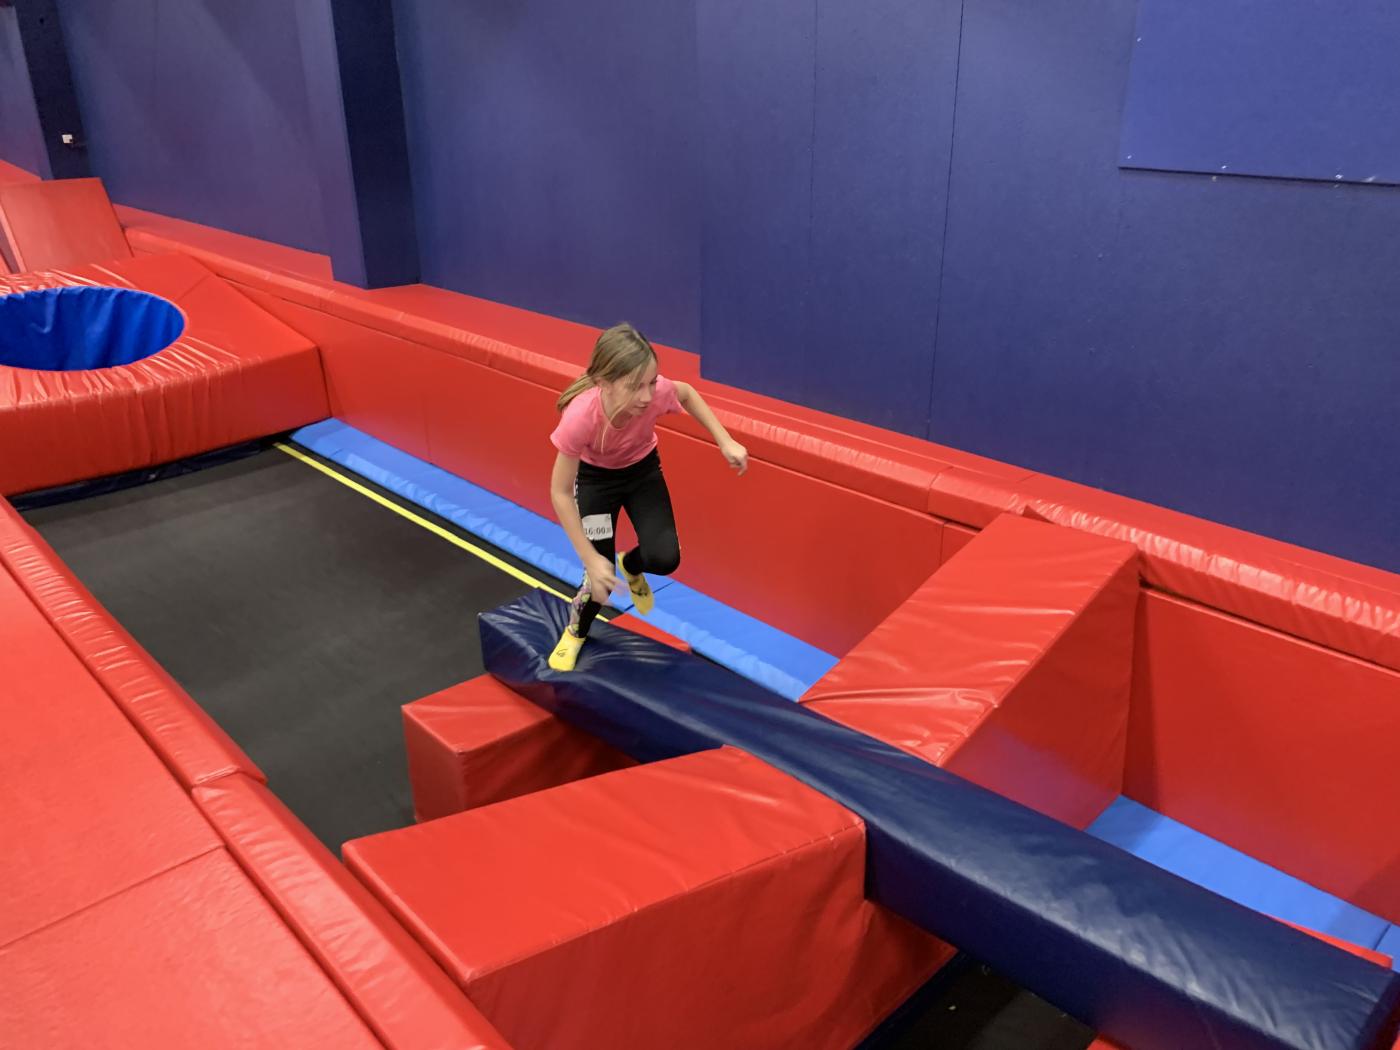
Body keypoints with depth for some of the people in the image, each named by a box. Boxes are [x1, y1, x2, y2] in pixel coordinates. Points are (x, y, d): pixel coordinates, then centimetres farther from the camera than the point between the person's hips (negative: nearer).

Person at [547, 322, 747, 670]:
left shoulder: (656, 390, -35)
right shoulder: (580, 417, -41)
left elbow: (687, 393, -7)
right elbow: (560, 492, -28)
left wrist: (726, 442, -12)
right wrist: (591, 558, -30)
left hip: (643, 470, 2)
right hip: (595, 477, -2)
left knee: (664, 559, -14)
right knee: (602, 576, -8)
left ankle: (630, 565, 26)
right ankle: (576, 631, 27)